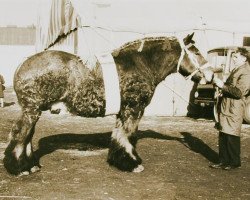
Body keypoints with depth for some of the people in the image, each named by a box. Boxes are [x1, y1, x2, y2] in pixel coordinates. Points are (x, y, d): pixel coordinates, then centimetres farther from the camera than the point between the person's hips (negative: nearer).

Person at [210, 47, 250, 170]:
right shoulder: (235, 71, 17)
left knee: (232, 136, -1)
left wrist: (223, 86, -21)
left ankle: (235, 162, 13)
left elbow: (239, 92, -24)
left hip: (234, 110, -9)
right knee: (223, 136, 12)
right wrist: (221, 87, 9)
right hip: (225, 108, 10)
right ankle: (224, 161, 21)